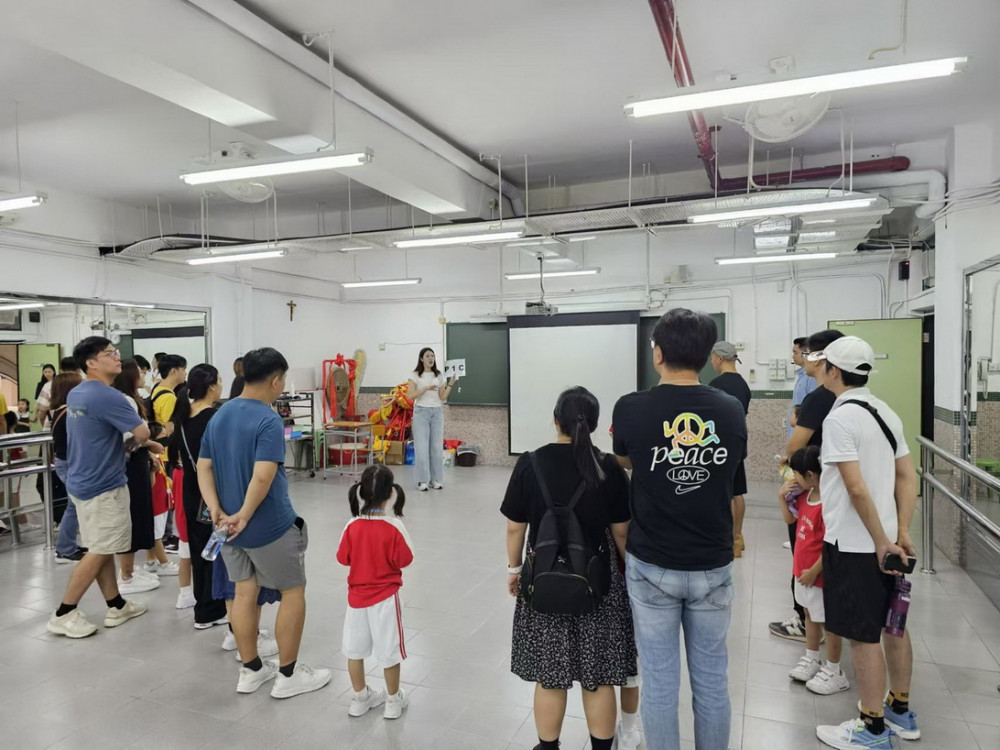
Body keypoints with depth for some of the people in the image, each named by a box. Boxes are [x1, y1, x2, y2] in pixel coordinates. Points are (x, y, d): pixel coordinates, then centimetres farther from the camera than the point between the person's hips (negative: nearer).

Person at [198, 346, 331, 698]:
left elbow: (204, 468, 5)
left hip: (230, 525, 8)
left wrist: (217, 510, -5)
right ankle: (288, 675, 16)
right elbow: (262, 477, -29)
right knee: (293, 592, 8)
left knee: (245, 593, 17)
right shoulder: (268, 420, -20)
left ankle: (251, 670, 28)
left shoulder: (219, 416, 7)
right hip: (270, 525, -8)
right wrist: (245, 515, -17)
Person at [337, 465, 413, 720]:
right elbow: (405, 560, -13)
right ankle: (393, 701, 26)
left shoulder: (352, 526, -12)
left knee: (355, 649, 19)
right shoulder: (394, 527, -20)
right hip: (385, 597, -3)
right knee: (389, 651, 12)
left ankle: (360, 698, 32)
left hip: (357, 595, 3)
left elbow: (343, 558, -1)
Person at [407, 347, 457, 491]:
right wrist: (426, 388, -19)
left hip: (437, 412, 4)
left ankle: (435, 479, 11)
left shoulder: (439, 376, 9)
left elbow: (443, 397, 7)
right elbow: (411, 395, -9)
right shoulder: (415, 375, 0)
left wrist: (451, 384, -4)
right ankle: (422, 480, 2)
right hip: (421, 411, -3)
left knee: (437, 446, 3)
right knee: (422, 447, -5)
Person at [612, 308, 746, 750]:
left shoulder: (631, 409, -14)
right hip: (713, 566, 2)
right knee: (711, 679, 18)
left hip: (651, 566, -2)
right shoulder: (732, 411, -7)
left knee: (659, 680, 12)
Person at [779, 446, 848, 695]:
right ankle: (811, 659, 41)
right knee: (810, 616, 24)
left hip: (820, 575, -9)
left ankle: (833, 672, 26)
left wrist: (813, 571, -20)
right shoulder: (805, 495, -2)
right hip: (803, 570, 9)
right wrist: (782, 496, -3)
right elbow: (789, 519, 13)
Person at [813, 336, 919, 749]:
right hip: (884, 540, 9)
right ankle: (900, 710, 36)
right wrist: (902, 533, 5)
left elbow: (857, 488, -24)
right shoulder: (885, 411, 8)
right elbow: (907, 476, 8)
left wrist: (881, 541, -15)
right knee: (893, 626, 20)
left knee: (864, 636, 3)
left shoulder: (840, 417, -19)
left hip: (854, 544, -9)